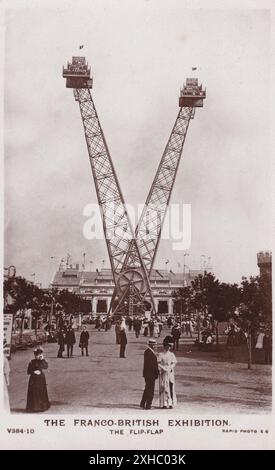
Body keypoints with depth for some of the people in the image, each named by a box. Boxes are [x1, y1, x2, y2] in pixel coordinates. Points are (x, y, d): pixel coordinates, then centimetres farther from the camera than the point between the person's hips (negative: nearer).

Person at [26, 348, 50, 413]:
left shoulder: (42, 361, 1)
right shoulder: (32, 362, -5)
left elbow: (46, 367, -18)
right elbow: (29, 371, -2)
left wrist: (42, 359, -22)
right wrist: (34, 372, -17)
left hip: (41, 379, 3)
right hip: (34, 379, -3)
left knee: (42, 393, 7)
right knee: (34, 393, -2)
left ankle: (42, 406, 17)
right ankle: (33, 407, 6)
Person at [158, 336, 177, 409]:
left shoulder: (171, 354, 8)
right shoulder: (161, 354, 4)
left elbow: (174, 363, 1)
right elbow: (158, 363, -2)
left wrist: (170, 368, -14)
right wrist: (163, 368, -17)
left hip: (170, 373, 1)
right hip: (163, 373, -1)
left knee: (171, 387, 0)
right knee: (163, 387, -2)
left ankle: (171, 403, 5)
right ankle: (164, 403, 2)